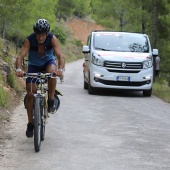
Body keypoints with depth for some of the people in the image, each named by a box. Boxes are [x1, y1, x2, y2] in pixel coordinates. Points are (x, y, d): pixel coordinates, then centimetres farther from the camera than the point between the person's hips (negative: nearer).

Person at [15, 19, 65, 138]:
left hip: (48, 62, -1)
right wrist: (19, 69, -53)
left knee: (52, 71, -37)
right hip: (33, 65, 1)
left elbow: (60, 55, -35)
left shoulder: (52, 39, -26)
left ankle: (51, 101, -19)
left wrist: (60, 69, -54)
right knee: (30, 94, -8)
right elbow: (20, 56, -34)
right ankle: (30, 124, 5)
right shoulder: (29, 40, -26)